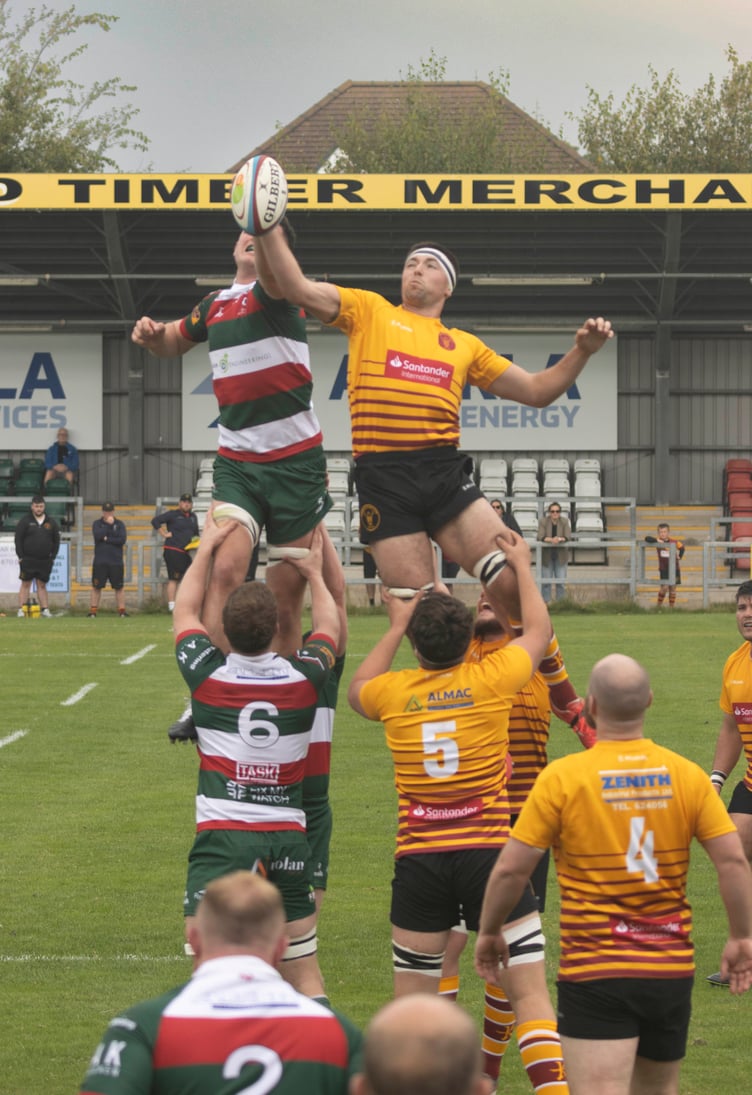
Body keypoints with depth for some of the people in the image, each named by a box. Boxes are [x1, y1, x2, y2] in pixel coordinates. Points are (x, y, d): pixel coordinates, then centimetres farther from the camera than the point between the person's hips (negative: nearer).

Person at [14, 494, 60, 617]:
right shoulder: (25, 521, -1)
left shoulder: (51, 522, 7)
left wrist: (53, 556, 3)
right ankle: (21, 610, -2)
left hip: (45, 561, 2)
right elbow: (18, 539, -2)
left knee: (42, 585, 6)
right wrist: (21, 556, -8)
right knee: (25, 584, -2)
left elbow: (56, 540, 12)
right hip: (28, 560, -2)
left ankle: (45, 609, 5)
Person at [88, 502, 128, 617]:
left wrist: (107, 539, -11)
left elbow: (122, 539, -8)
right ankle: (93, 610, 5)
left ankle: (122, 610, 6)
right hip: (100, 561, 0)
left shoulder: (119, 524, 6)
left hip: (116, 562, 0)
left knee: (119, 587, 2)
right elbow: (98, 535, -14)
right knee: (96, 586, 1)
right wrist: (108, 524, -12)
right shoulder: (97, 524, 6)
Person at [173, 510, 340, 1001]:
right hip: (289, 838, 3)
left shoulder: (207, 674, -2)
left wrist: (207, 549, 29)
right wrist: (315, 571, 39)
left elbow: (185, 613, 19)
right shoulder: (305, 677, 1)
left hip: (222, 835, -3)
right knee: (305, 975, 10)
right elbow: (330, 627, 25)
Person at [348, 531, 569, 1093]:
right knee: (530, 992, -1)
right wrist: (522, 565, 30)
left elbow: (358, 688, 28)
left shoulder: (394, 692, 1)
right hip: (489, 852, -2)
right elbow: (538, 629, 17)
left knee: (410, 1002, 10)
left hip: (419, 858, 2)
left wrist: (396, 626, 33)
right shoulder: (491, 679, -3)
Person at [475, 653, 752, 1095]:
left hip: (595, 972, -4)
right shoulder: (686, 775, -1)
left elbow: (511, 869, -7)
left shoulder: (562, 777, -10)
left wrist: (490, 933, 9)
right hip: (672, 971, 4)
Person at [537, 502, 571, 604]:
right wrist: (551, 539, -35)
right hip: (547, 555, -1)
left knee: (561, 581, 2)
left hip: (560, 555, 1)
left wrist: (560, 539, -33)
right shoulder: (543, 521, -7)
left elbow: (568, 537, -11)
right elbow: (540, 537, -16)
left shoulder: (565, 521, -3)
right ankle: (545, 602, 11)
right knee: (546, 581, 3)